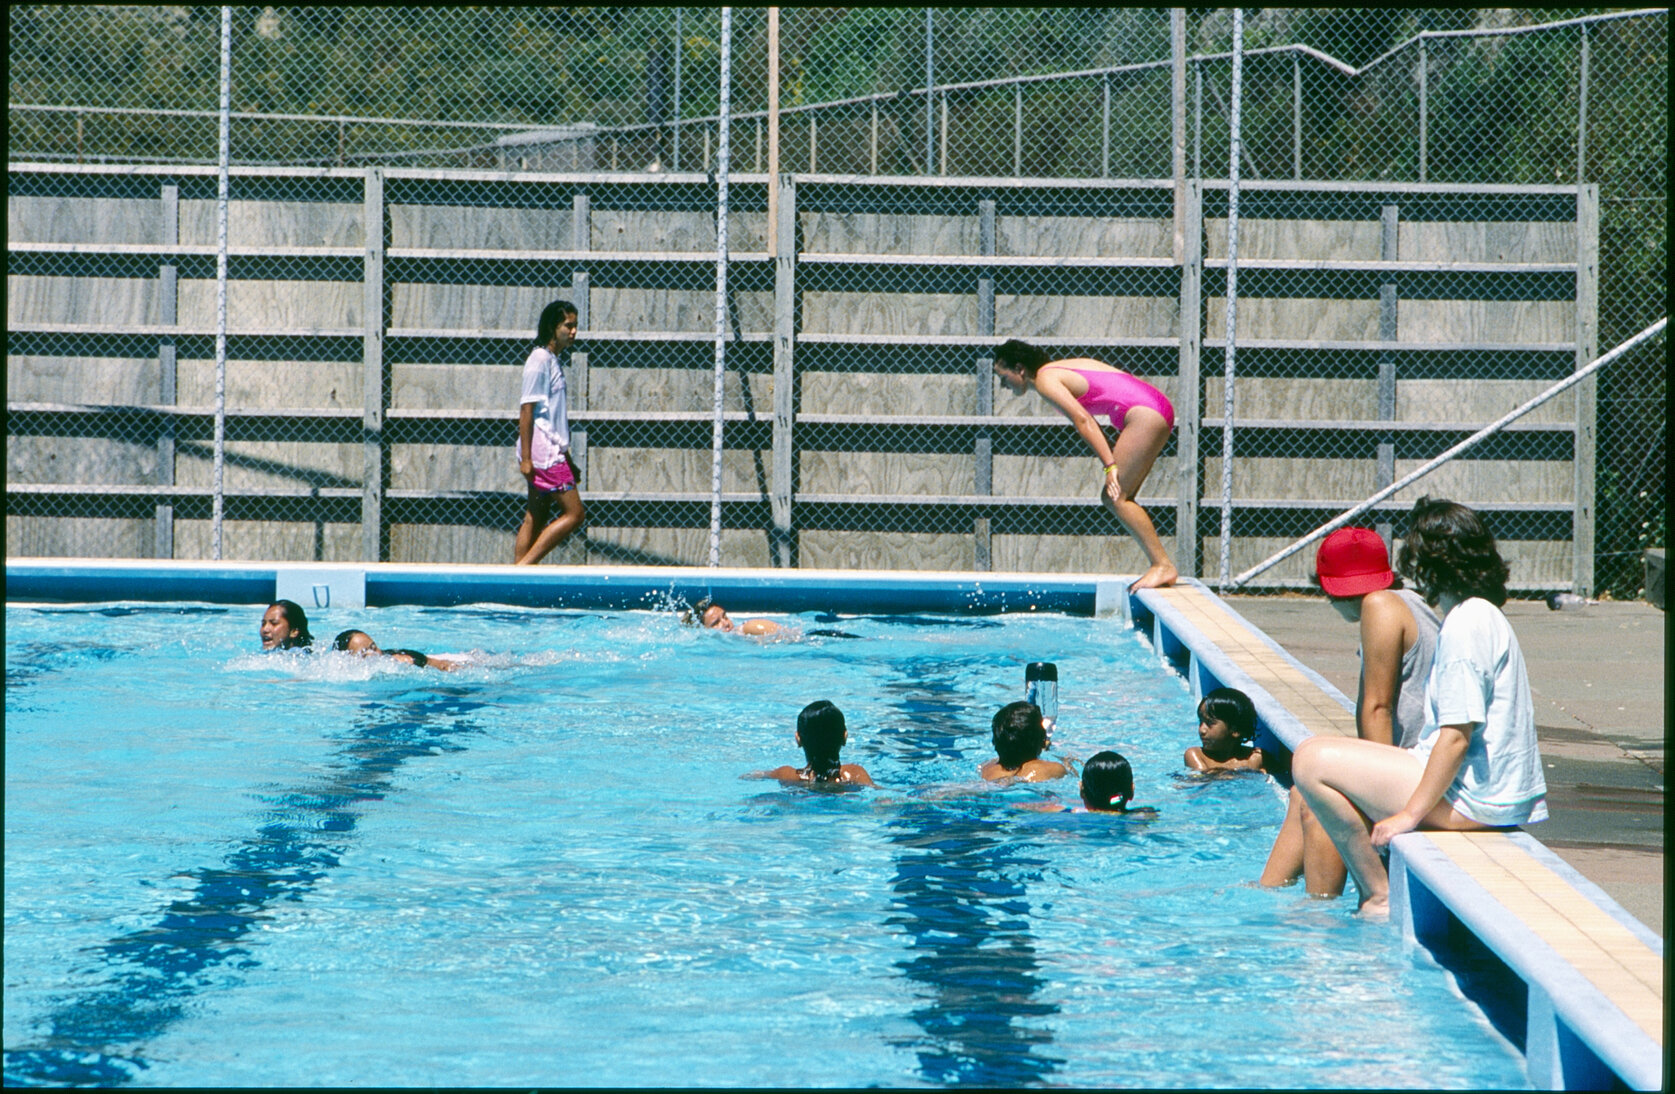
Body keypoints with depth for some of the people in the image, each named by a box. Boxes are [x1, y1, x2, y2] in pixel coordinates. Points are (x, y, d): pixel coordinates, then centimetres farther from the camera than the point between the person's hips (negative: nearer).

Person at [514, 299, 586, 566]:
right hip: (543, 454, -9)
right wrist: (525, 457, -19)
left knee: (536, 518, 8)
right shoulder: (539, 360, -12)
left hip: (551, 452, 9)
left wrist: (568, 461, 23)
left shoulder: (553, 361, 16)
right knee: (574, 513, -10)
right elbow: (526, 410, -15)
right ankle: (524, 567, -12)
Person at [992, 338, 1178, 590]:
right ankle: (1160, 566, 6)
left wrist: (1110, 465, -21)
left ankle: (1163, 565, -11)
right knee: (1113, 497, 10)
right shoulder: (1060, 369, 21)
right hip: (1153, 411, 10)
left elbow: (1082, 420, -17)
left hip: (1145, 415, -10)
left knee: (1116, 497, -10)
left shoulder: (1045, 379, -7)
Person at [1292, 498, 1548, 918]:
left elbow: (1456, 734, -23)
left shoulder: (1465, 626, -18)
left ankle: (1378, 896, -8)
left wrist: (1411, 814, -19)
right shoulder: (1484, 616, 14)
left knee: (1312, 760, -13)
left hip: (1469, 802, -11)